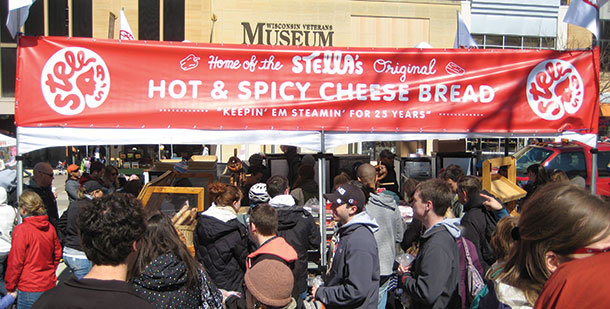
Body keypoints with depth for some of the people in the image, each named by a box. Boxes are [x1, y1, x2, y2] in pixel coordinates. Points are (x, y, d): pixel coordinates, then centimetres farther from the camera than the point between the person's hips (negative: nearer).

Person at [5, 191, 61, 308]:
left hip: (29, 289, -5)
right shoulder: (50, 227, 0)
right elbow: (57, 254, 9)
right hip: (49, 285, 5)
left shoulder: (21, 230, -15)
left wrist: (10, 287, 0)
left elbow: (15, 262, -12)